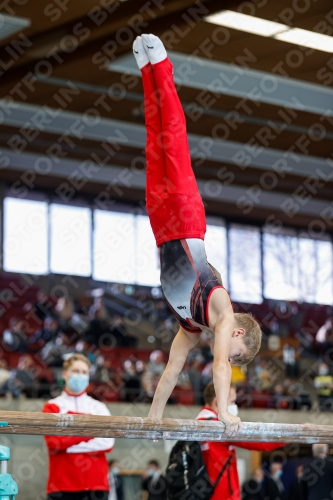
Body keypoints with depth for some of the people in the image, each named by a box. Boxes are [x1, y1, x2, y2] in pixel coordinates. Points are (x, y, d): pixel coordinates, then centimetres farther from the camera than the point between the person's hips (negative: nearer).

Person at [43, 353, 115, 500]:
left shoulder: (98, 408, 13)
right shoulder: (53, 407, 6)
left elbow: (107, 442, -3)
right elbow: (53, 441, -10)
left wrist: (67, 445, -7)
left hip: (96, 483, 2)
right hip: (62, 484, -2)